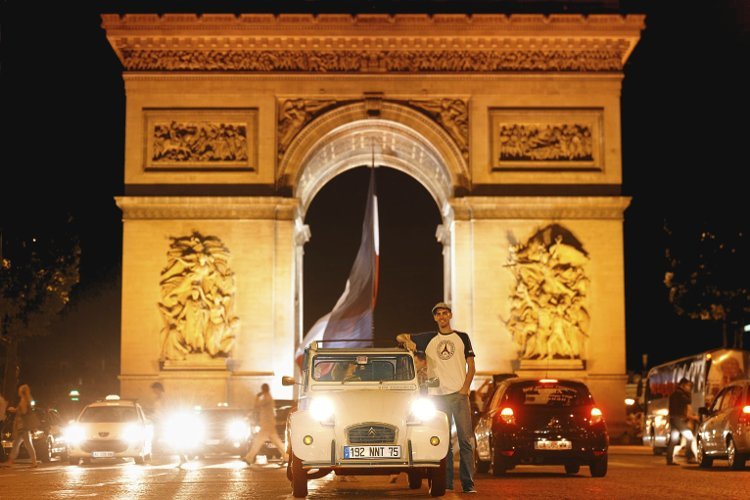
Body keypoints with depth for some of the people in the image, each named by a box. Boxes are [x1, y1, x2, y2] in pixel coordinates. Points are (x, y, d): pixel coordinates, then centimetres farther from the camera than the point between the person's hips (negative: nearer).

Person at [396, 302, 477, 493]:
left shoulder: (462, 337, 11)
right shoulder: (428, 339, 13)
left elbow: (471, 366, 7)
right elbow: (400, 337, 17)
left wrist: (465, 388, -7)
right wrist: (407, 341, -7)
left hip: (459, 394, -1)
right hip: (438, 395, 1)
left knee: (466, 439, -6)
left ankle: (468, 483, -6)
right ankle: (446, 483, 5)